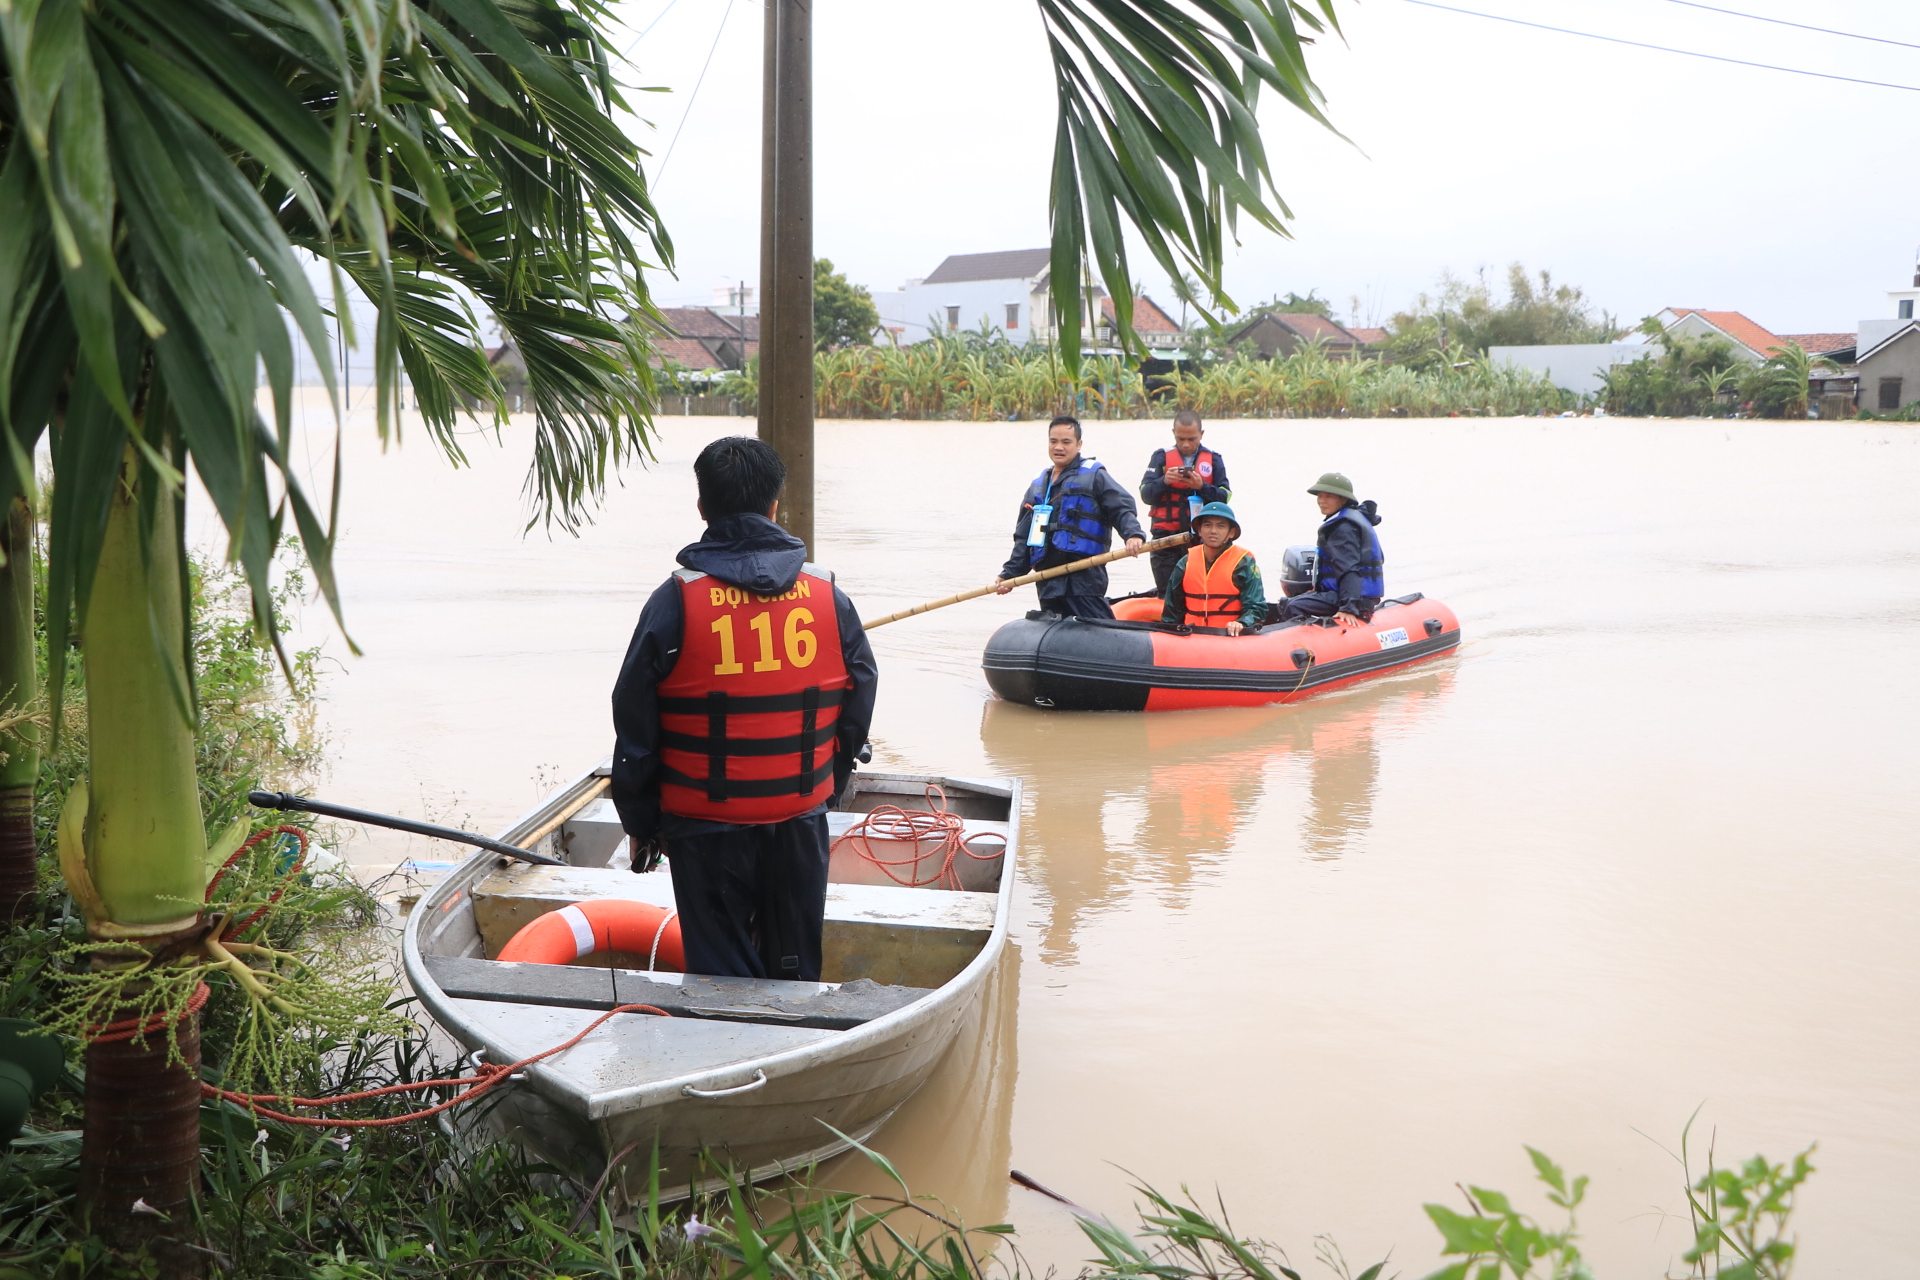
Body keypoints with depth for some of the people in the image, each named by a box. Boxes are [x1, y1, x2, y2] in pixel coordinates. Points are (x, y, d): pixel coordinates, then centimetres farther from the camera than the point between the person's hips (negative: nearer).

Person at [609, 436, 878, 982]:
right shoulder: (829, 597, -3)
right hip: (801, 822, 3)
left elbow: (636, 729, -4)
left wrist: (641, 822, 8)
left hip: (707, 829, -3)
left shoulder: (676, 601, -10)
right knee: (795, 972, 18)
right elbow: (857, 711, 7)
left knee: (720, 978, 8)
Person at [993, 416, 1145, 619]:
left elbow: (1122, 508, -7)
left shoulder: (1093, 475, 3)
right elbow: (1023, 537, 22)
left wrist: (1133, 534, -27)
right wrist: (1009, 574, 14)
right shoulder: (1038, 486, 21)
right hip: (1048, 582, 7)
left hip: (1085, 578, -7)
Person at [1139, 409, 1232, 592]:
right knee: (1167, 593, -2)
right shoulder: (1162, 457, 8)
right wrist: (1164, 481, -19)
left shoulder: (1213, 460, 9)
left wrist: (1202, 486, -17)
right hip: (1165, 537, 0)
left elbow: (1225, 496, 0)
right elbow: (1145, 494, -1)